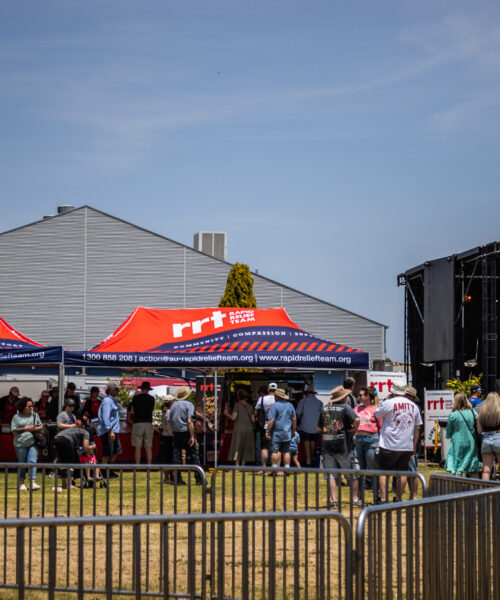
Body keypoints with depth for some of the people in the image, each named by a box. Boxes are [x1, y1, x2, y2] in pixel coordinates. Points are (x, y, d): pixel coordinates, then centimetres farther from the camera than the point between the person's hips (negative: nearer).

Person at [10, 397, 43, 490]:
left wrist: (35, 428, -6)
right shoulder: (16, 417, 1)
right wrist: (26, 428, -11)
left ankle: (33, 482, -15)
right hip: (20, 444, -1)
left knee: (32, 462, -11)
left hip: (33, 443, 1)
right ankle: (21, 483, 18)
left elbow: (41, 426, 16)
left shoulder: (35, 415, 11)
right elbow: (14, 431, -4)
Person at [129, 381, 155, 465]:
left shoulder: (136, 397, 0)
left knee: (137, 447, -1)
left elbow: (132, 411, 5)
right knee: (148, 447, 4)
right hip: (149, 424, 2)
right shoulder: (151, 398, 6)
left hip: (138, 423, -2)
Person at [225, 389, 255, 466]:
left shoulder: (237, 405, -5)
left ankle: (237, 466, -8)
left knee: (237, 447, -2)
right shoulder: (250, 407, 8)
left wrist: (227, 413, 9)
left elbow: (233, 417, -8)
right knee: (246, 447, 11)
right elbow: (253, 419, 8)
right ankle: (243, 465, 11)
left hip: (239, 429, -4)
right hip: (249, 429, 4)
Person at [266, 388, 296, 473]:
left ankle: (275, 470, -5)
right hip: (287, 433, 5)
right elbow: (294, 420, 13)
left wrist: (267, 431, -10)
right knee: (286, 452, 8)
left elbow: (271, 420, -14)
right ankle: (287, 469, 6)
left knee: (275, 451, -2)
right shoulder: (290, 405, 9)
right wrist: (293, 431, 22)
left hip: (276, 433, -5)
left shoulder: (275, 405, -9)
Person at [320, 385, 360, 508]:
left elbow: (319, 427, 14)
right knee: (353, 474, 9)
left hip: (327, 446, 4)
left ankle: (333, 500, -2)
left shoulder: (325, 408, 9)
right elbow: (356, 420, -20)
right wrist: (353, 431, -5)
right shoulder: (345, 407, -5)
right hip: (343, 446, -4)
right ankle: (355, 499, 12)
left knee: (331, 475, 4)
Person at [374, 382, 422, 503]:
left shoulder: (389, 403, -8)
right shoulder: (413, 406, 9)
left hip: (389, 446, -4)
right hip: (407, 446, 4)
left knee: (384, 472, 2)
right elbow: (417, 427, 12)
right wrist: (414, 446, 18)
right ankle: (398, 499, 10)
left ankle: (383, 499, -4)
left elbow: (376, 415, 6)